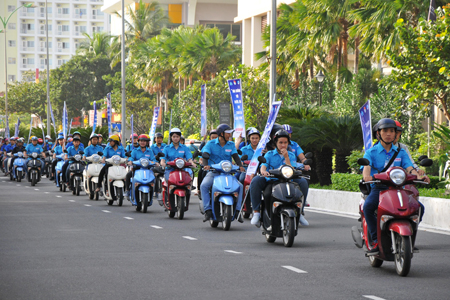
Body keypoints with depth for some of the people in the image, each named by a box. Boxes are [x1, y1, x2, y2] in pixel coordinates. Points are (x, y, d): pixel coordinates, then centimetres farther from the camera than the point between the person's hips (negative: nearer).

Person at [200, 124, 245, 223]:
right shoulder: (211, 144, 1)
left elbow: (235, 156, -1)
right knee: (204, 185, -30)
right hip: (213, 172, -2)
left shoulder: (231, 145, 10)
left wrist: (240, 166, -22)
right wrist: (206, 165, -32)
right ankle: (208, 210, -27)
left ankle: (237, 210, -12)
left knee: (240, 186, -20)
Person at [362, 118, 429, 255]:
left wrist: (418, 177, -22)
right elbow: (366, 166, -11)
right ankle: (376, 240, -23)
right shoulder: (371, 152, 8)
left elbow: (409, 167, 1)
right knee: (367, 206, -34)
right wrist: (367, 176, -36)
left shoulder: (401, 152, 16)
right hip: (378, 188, -2)